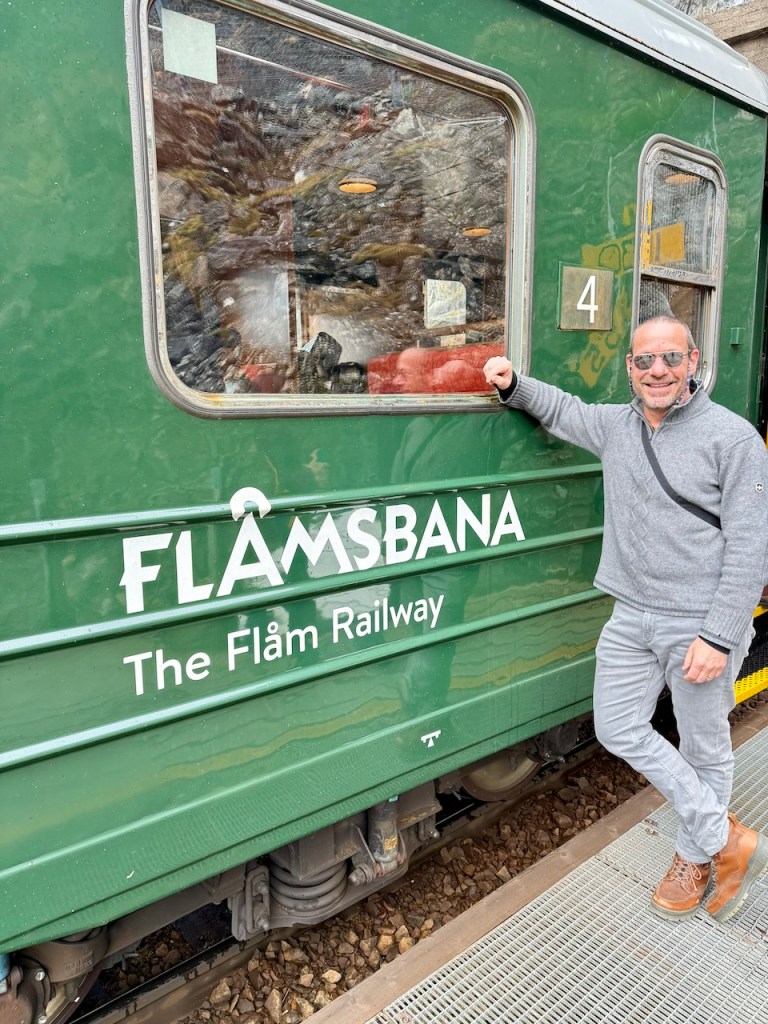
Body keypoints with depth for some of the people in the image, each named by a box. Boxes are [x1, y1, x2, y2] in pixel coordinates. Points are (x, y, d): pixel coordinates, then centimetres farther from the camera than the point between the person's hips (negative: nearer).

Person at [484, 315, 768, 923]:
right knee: (619, 730, 9)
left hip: (702, 623, -6)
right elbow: (562, 409, 25)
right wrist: (513, 384, 5)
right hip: (632, 617, 6)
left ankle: (696, 857, 35)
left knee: (704, 747, 10)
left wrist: (718, 636, -17)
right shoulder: (615, 425, 5)